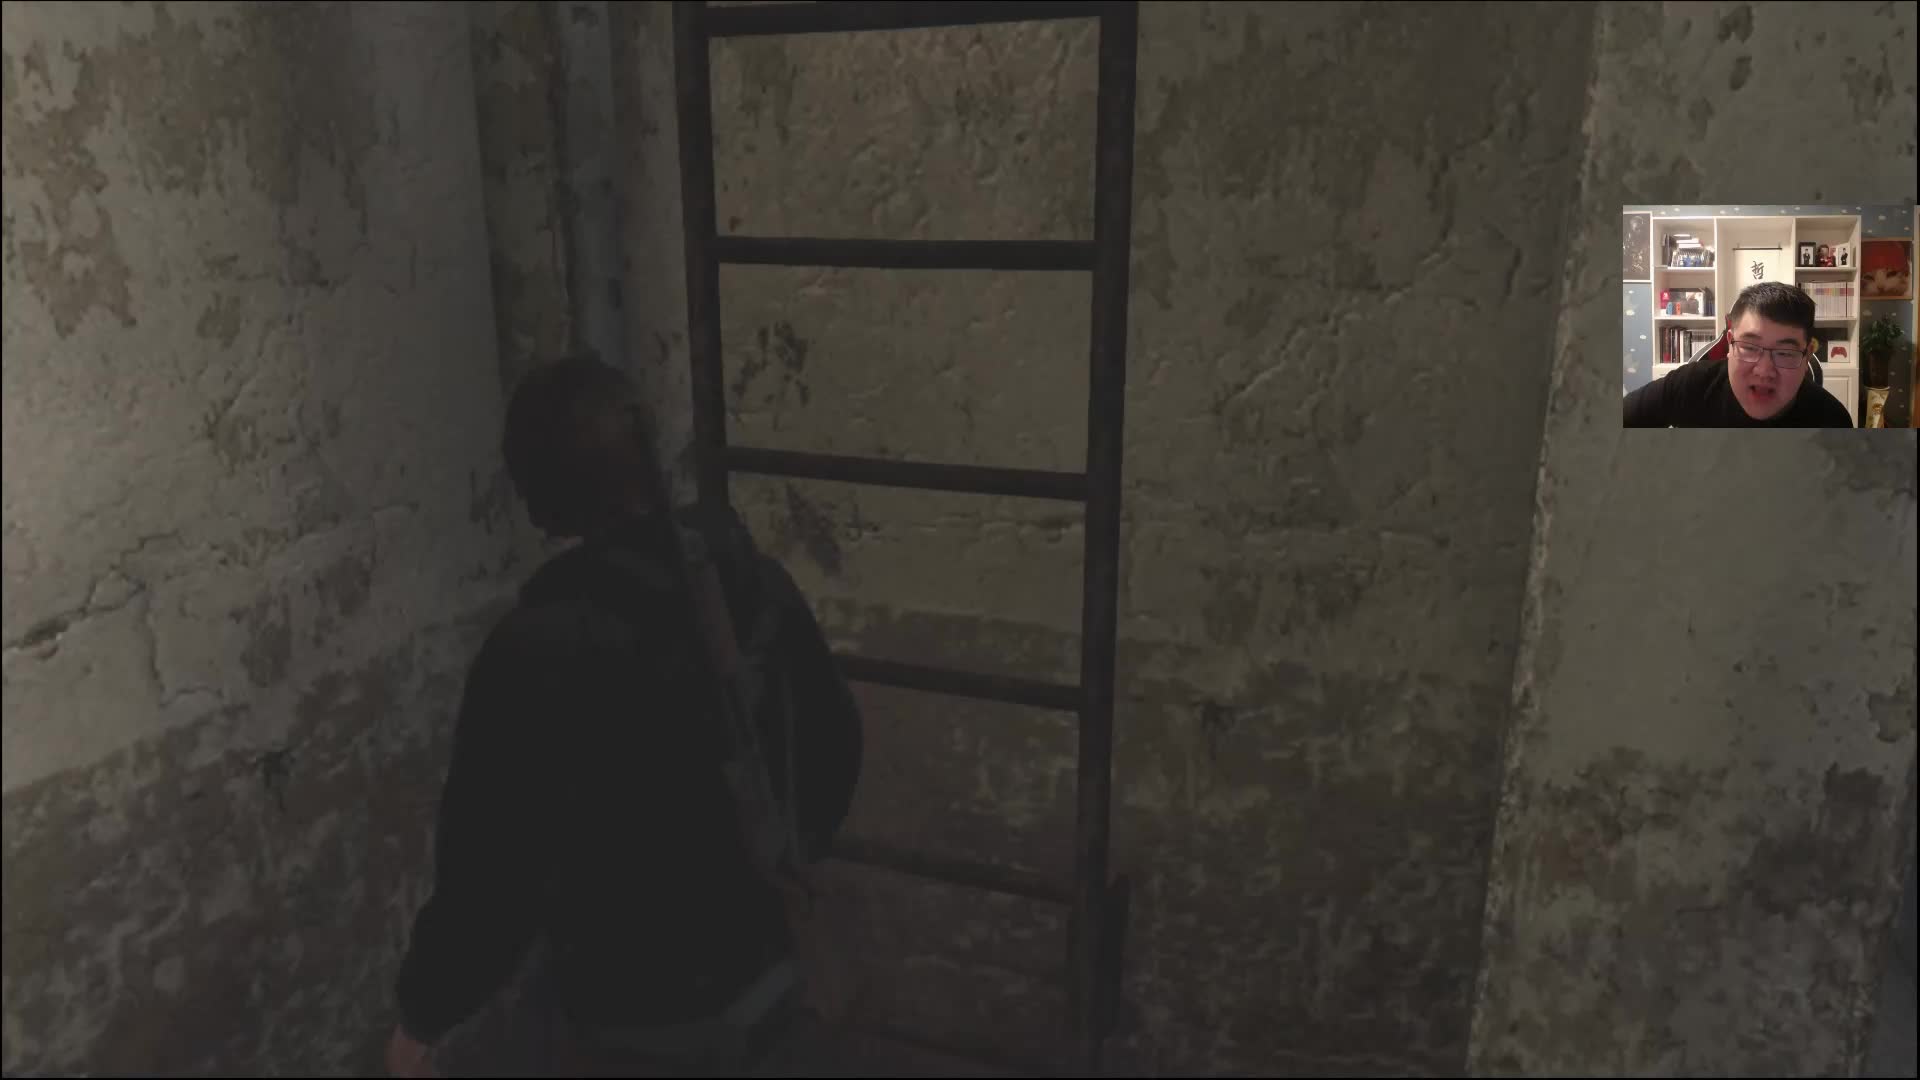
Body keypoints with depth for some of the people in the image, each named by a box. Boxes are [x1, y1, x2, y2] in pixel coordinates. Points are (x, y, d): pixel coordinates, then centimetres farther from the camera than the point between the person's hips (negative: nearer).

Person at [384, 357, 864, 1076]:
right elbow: (834, 746, 4)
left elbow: (494, 868, -22)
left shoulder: (539, 648, -26)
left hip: (633, 1007, -5)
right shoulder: (757, 583, -9)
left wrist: (422, 1018, -4)